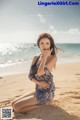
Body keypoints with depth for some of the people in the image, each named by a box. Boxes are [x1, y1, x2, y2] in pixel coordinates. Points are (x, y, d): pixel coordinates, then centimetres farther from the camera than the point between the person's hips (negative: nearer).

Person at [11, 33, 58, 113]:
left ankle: (45, 105, 0)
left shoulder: (53, 58, -13)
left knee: (17, 107, -12)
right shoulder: (35, 58, 6)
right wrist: (39, 82, -15)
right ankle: (42, 103, 11)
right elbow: (30, 76, 4)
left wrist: (45, 56, -16)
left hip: (47, 93, -7)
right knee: (13, 104, 7)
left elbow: (40, 72, -26)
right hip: (37, 91, 7)